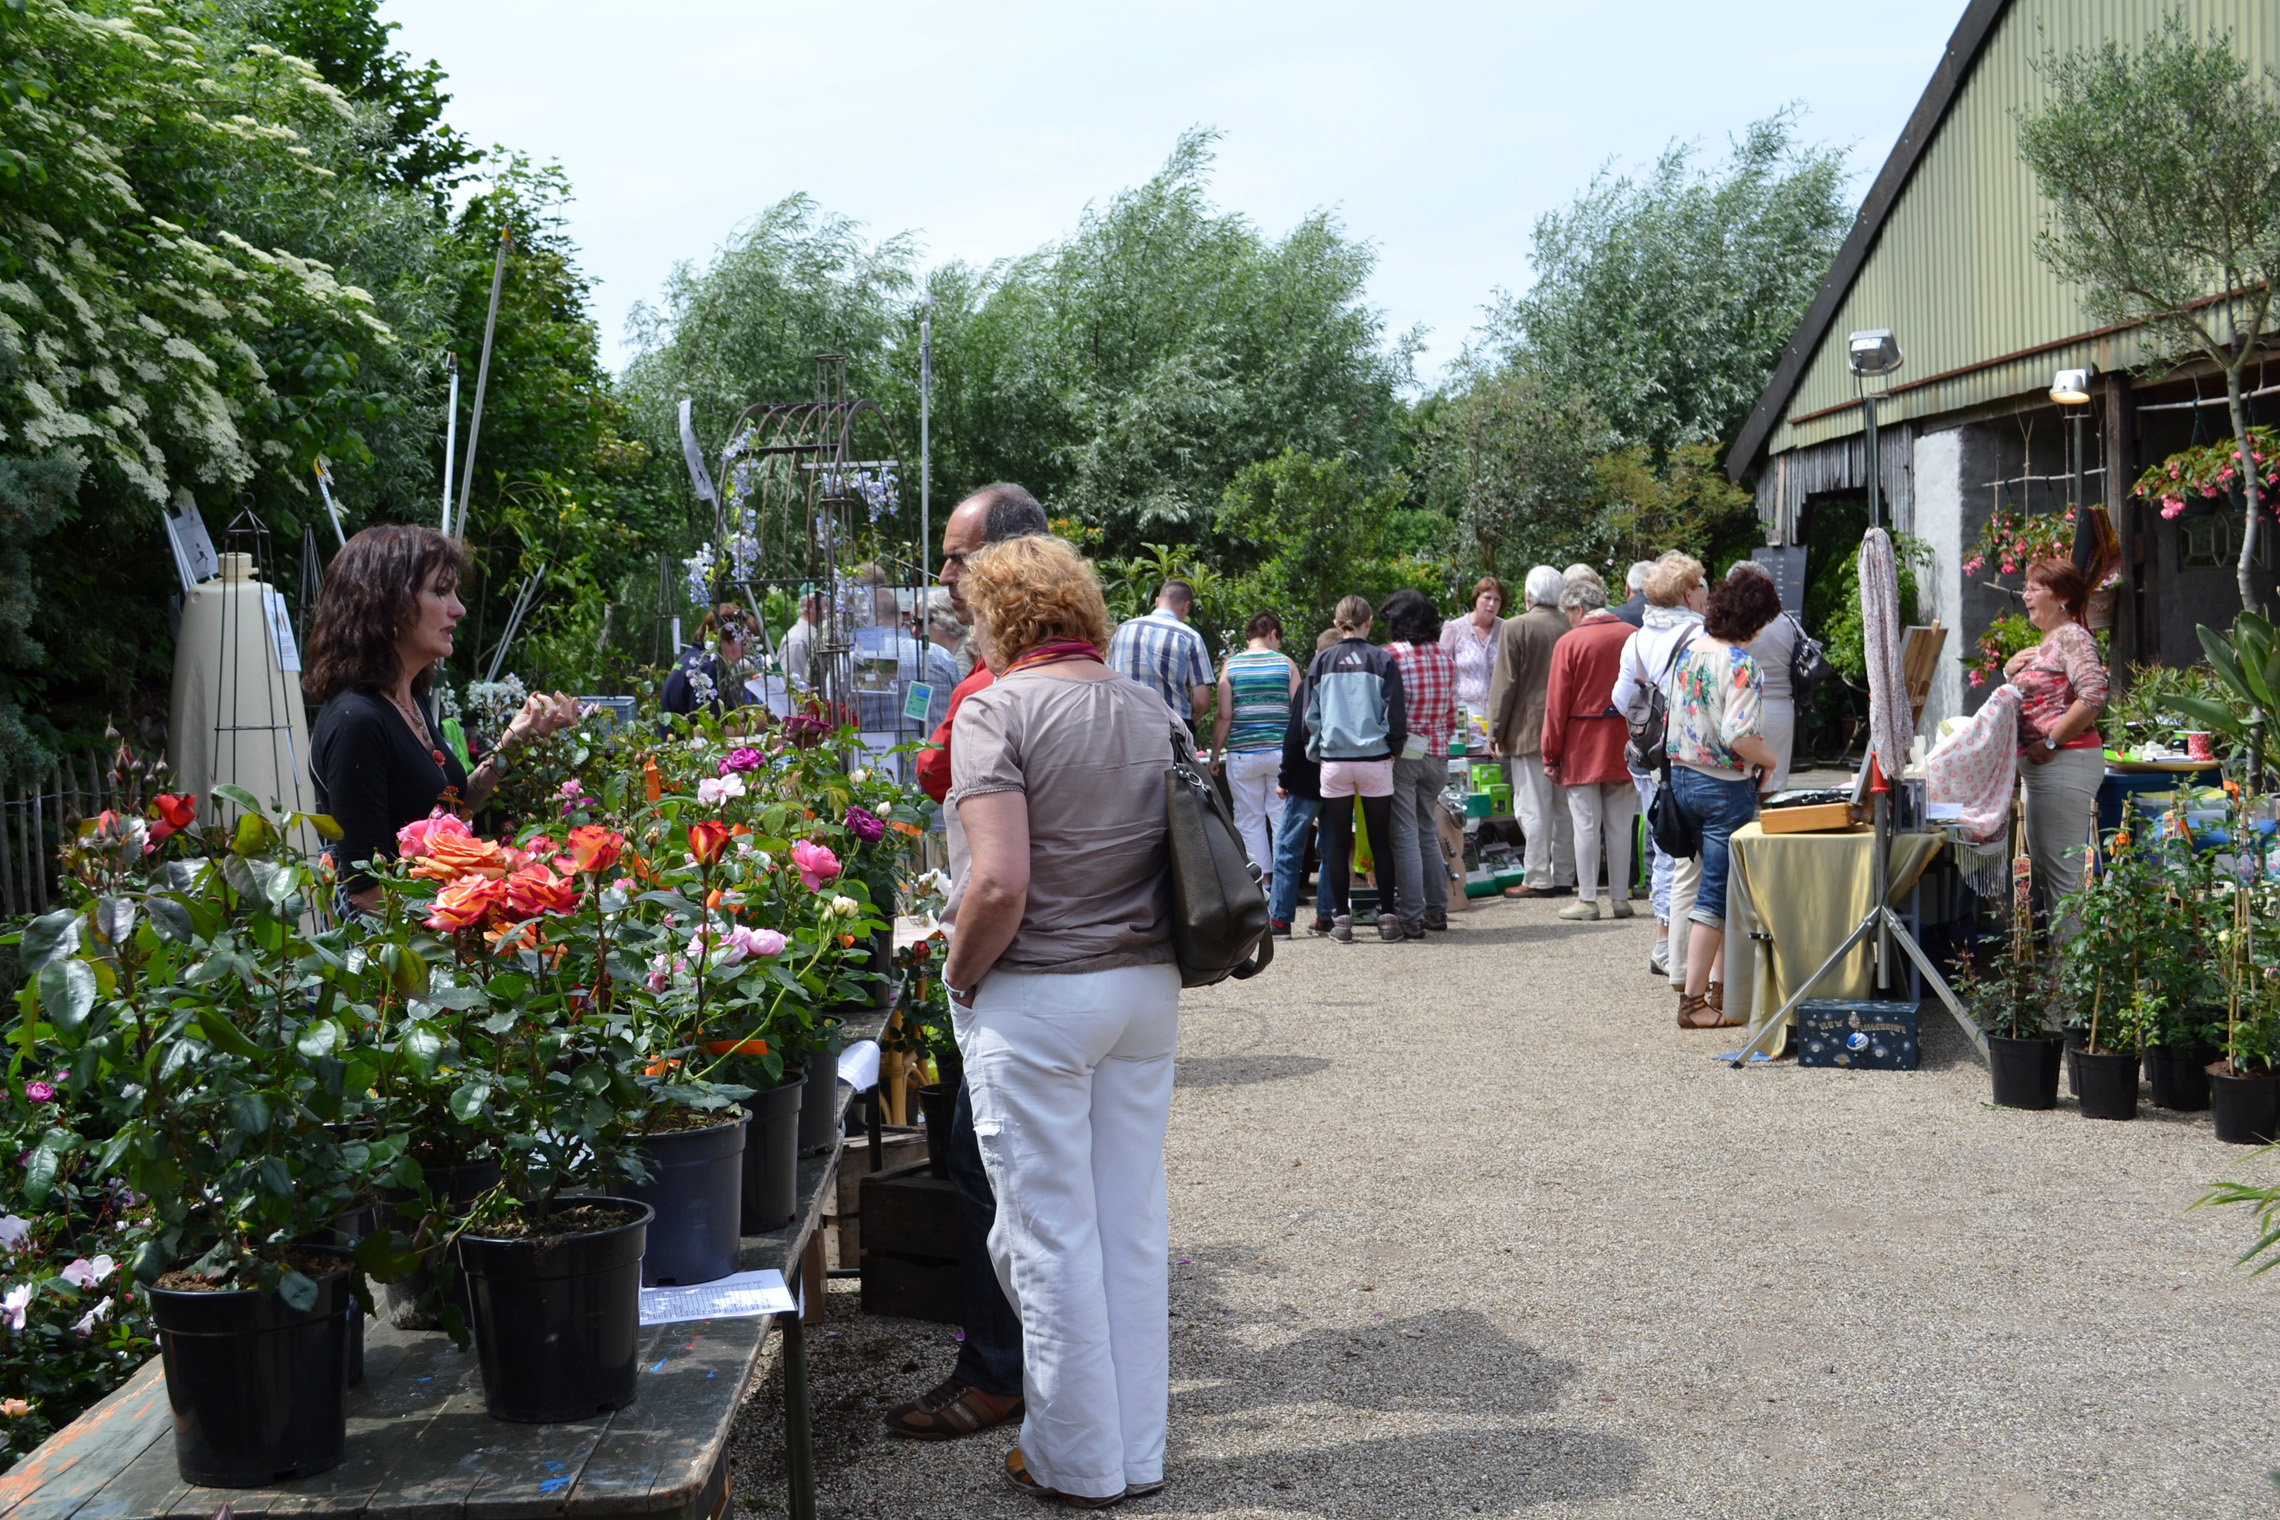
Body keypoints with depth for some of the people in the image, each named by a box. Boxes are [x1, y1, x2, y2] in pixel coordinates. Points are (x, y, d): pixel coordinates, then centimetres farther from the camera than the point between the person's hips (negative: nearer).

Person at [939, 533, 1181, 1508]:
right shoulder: (1151, 709, 9)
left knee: (1051, 1233, 6)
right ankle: (1139, 1452, 25)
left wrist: (960, 980, -6)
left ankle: (1079, 1463, 18)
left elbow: (1000, 885, -20)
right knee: (1134, 1224, 14)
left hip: (1037, 998, -6)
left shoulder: (998, 709, -12)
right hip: (1148, 989, 7)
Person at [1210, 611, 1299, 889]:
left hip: (1243, 754, 0)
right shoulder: (1285, 663, 2)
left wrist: (1215, 753, 5)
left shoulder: (1231, 666, 1)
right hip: (1280, 752, 1)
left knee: (1250, 821, 6)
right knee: (1282, 819, 6)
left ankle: (1262, 883, 5)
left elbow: (1224, 716, -3)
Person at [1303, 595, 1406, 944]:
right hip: (1375, 760, -1)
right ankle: (1386, 916, 7)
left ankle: (1341, 918, 7)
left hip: (1334, 762, 1)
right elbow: (1395, 713, -2)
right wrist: (1394, 749, 12)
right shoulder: (1382, 660, -2)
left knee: (1337, 843, 6)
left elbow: (1310, 715, 5)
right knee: (1380, 842, 6)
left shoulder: (1321, 662, 3)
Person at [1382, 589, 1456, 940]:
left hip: (1402, 752, -6)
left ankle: (1411, 917, -3)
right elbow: (1451, 712, 14)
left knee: (1404, 836, -3)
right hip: (1437, 753, 6)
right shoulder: (1444, 657, 8)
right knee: (1428, 833, 16)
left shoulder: (1391, 655, -10)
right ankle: (1436, 910, 19)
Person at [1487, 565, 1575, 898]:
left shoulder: (1515, 628, -8)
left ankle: (1538, 879, -3)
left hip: (1529, 729, -5)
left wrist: (1495, 731, 0)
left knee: (1533, 806, -3)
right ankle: (1564, 877, 14)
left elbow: (1505, 683, -7)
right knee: (1565, 806, 10)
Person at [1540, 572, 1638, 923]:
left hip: (1582, 749, -4)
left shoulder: (1569, 643, -8)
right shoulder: (1634, 637, 3)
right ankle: (1620, 898, 12)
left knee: (1586, 825, 1)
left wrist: (1551, 756, 0)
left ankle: (1587, 900, 3)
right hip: (1624, 748, 4)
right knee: (1620, 826, 8)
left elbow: (1557, 706, -7)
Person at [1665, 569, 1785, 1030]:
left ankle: (1721, 986, 23)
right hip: (1725, 786, -8)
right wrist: (1770, 759, -9)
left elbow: (1675, 712, 14)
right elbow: (1739, 737, -27)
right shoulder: (1740, 664, -20)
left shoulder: (1690, 648, 5)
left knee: (1719, 882, 18)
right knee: (1716, 893, -1)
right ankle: (1693, 1000, 1)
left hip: (1683, 775, 8)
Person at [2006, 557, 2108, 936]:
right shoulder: (2046, 643, 19)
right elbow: (2027, 701, 31)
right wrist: (2010, 671, 10)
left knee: (2063, 868, -9)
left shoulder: (2072, 637, -11)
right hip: (2043, 768, 11)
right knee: (2042, 864, 14)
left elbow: (2094, 694, -26)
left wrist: (2051, 742, -22)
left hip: (2066, 763, -11)